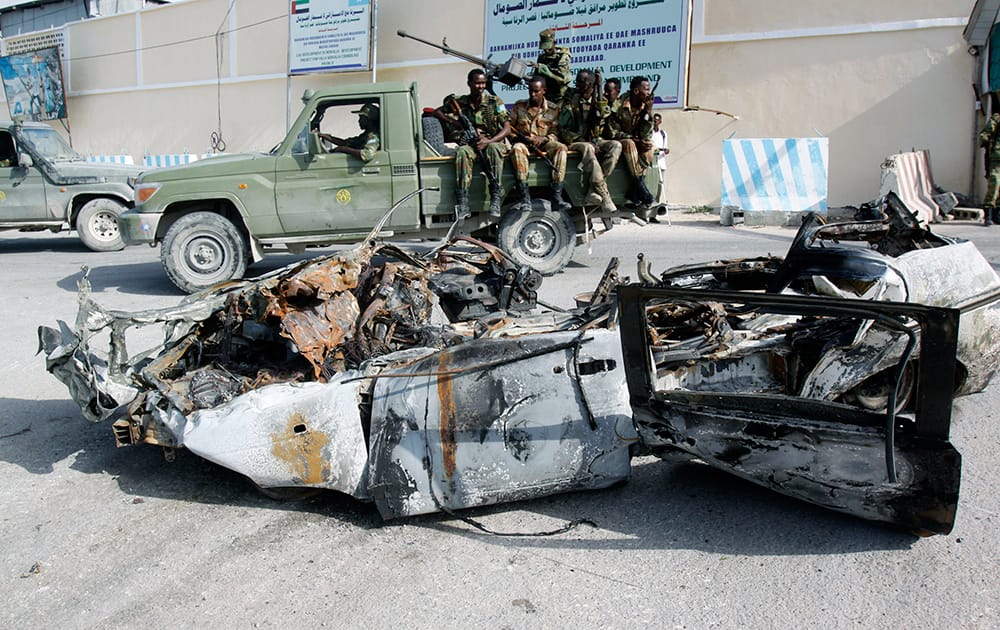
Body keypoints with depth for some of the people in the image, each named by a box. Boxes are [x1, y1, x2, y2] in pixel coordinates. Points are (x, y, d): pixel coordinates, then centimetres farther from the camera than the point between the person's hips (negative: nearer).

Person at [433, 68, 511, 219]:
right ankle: (462, 203, -41)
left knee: (494, 149, -38)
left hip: (493, 142, -1)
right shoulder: (460, 102, 7)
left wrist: (488, 141, -21)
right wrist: (451, 121, -6)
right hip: (471, 143, 1)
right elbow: (436, 112, 15)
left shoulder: (494, 101, 1)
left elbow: (507, 129, -5)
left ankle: (496, 200, -41)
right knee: (462, 152, -34)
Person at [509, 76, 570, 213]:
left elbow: (555, 133, 2)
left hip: (544, 143, 1)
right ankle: (525, 197, -43)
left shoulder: (553, 109, 6)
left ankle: (557, 195, -37)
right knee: (517, 148, -36)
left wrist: (543, 138, -17)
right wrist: (521, 137, -11)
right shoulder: (519, 106, 8)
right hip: (523, 143, 0)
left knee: (561, 148, -30)